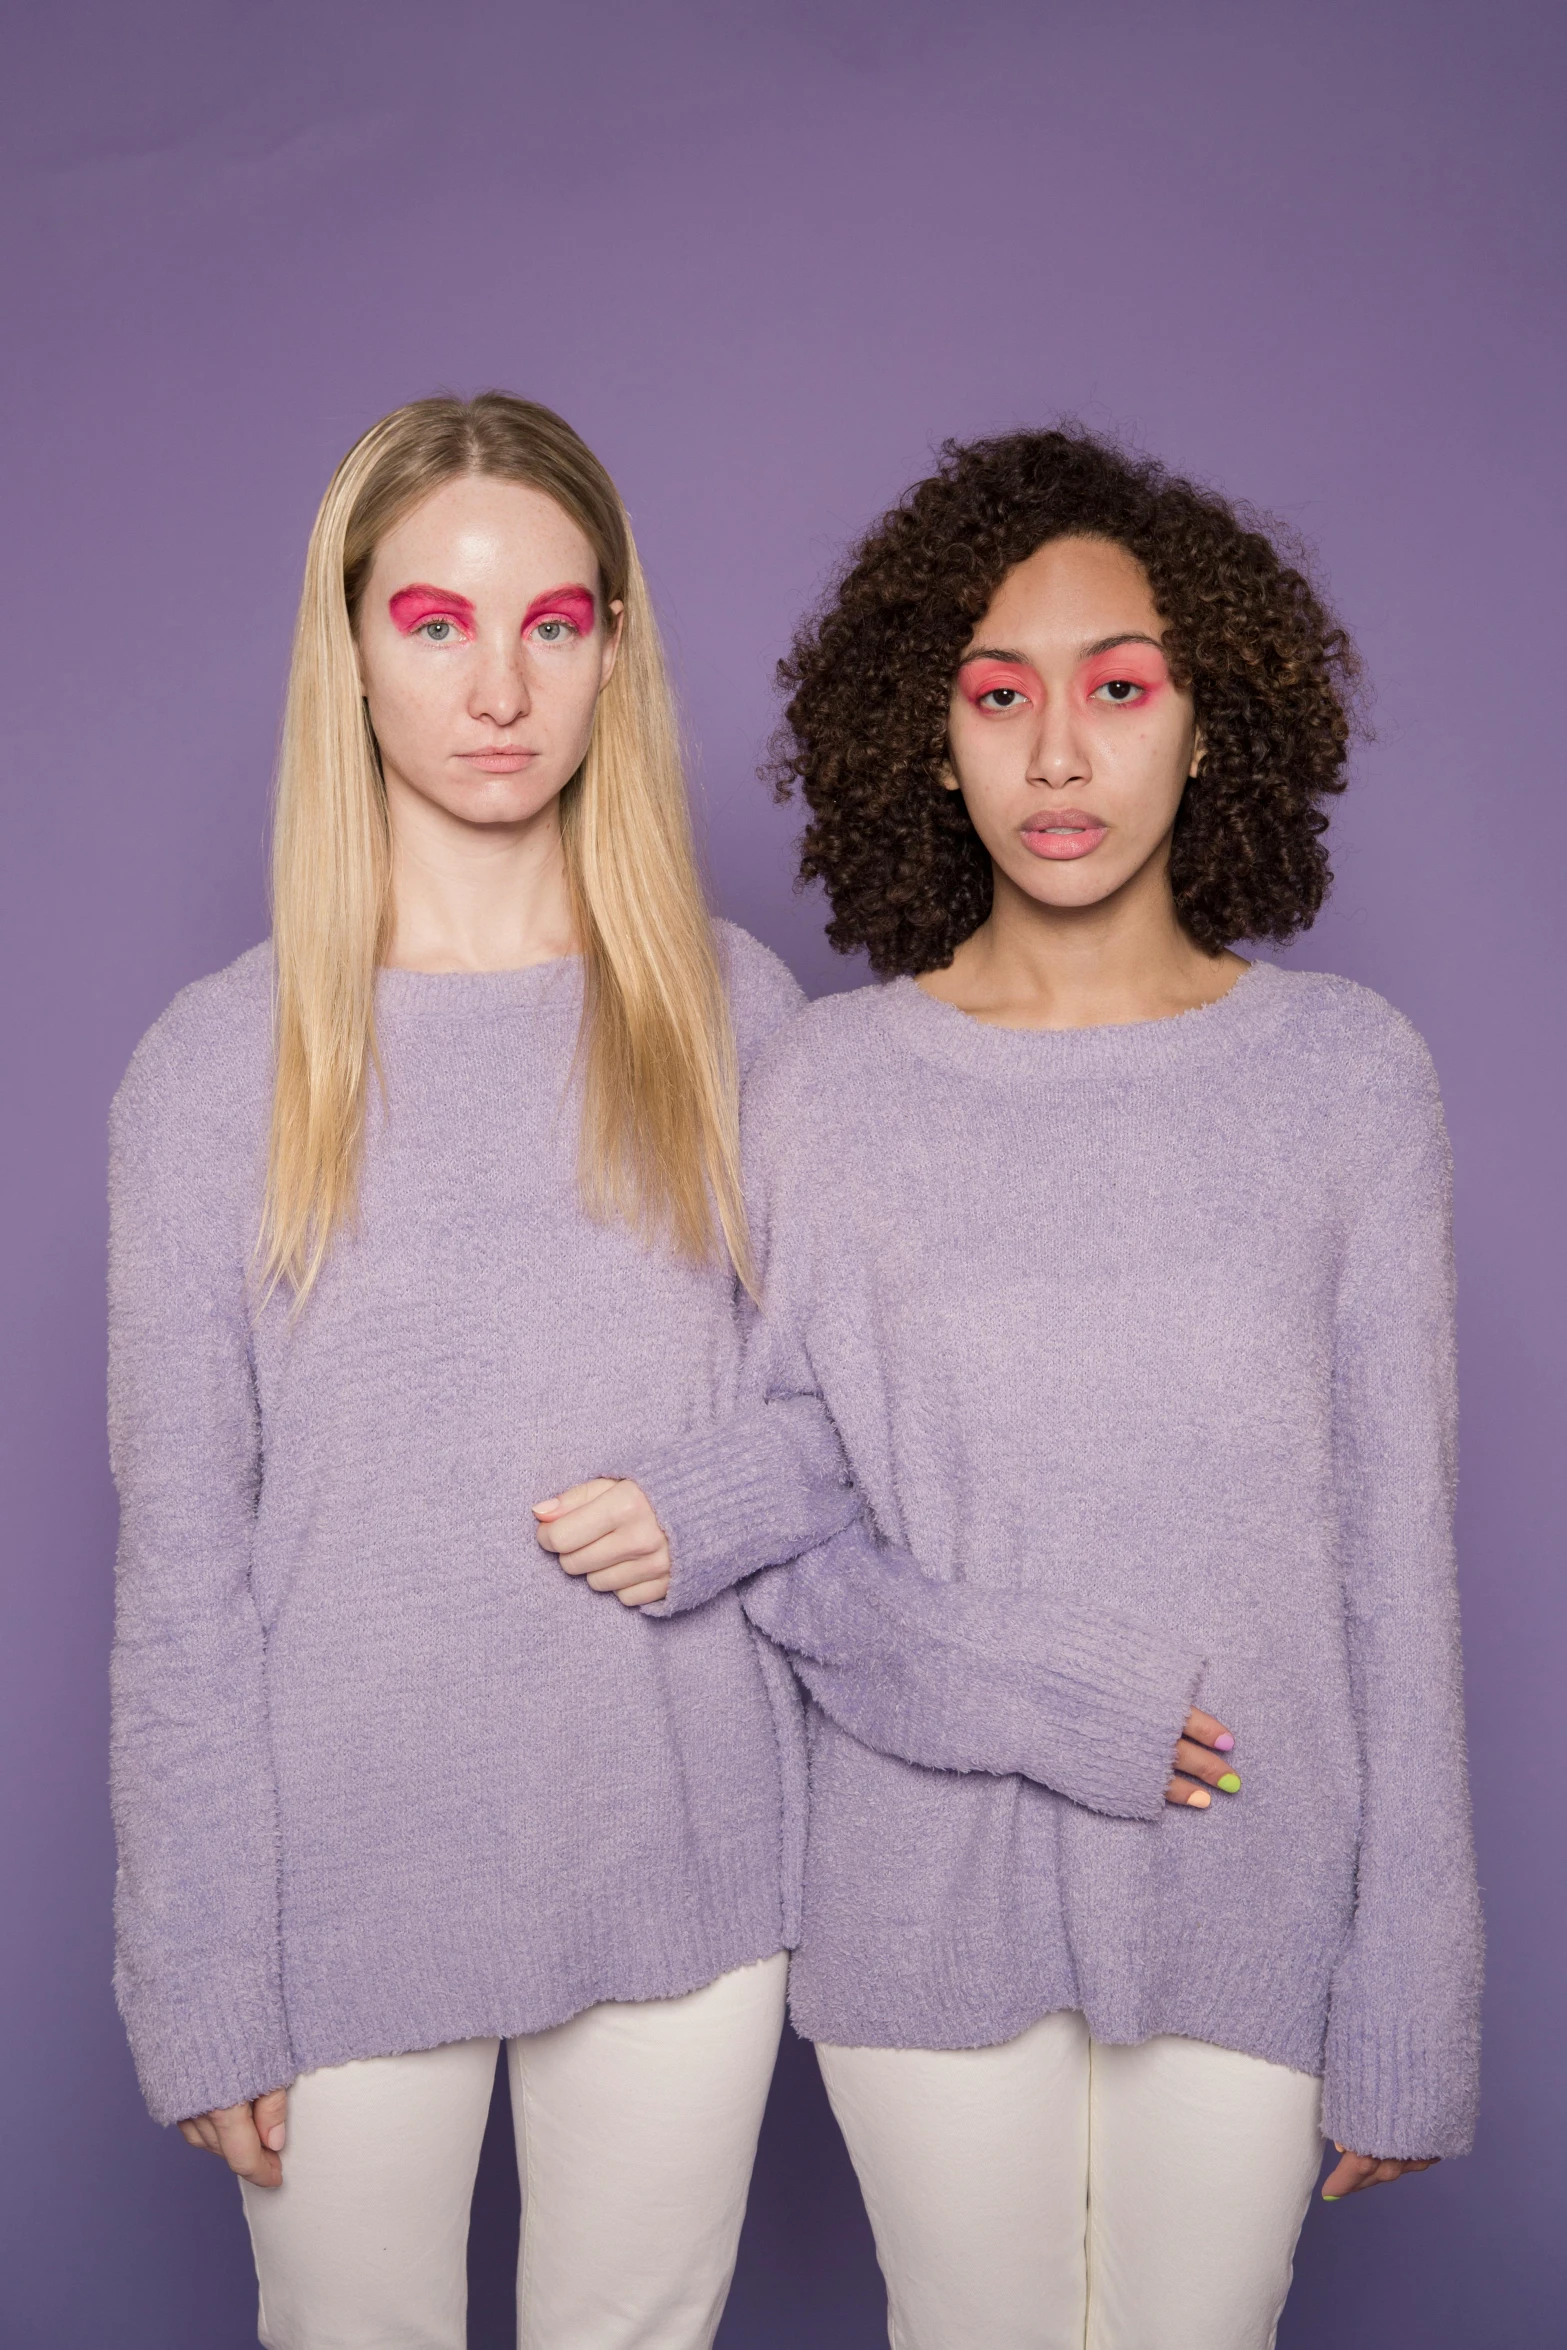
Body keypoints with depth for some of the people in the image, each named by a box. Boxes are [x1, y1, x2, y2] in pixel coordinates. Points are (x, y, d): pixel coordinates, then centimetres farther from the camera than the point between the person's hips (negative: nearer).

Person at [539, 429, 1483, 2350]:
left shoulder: (1346, 1074, -5)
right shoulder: (824, 1087, -5)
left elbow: (1393, 1557, -3)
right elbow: (795, 1493, -2)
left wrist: (1409, 2005, -2)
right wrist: (1036, 1690, -19)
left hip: (1250, 1900, 0)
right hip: (930, 1896, 0)